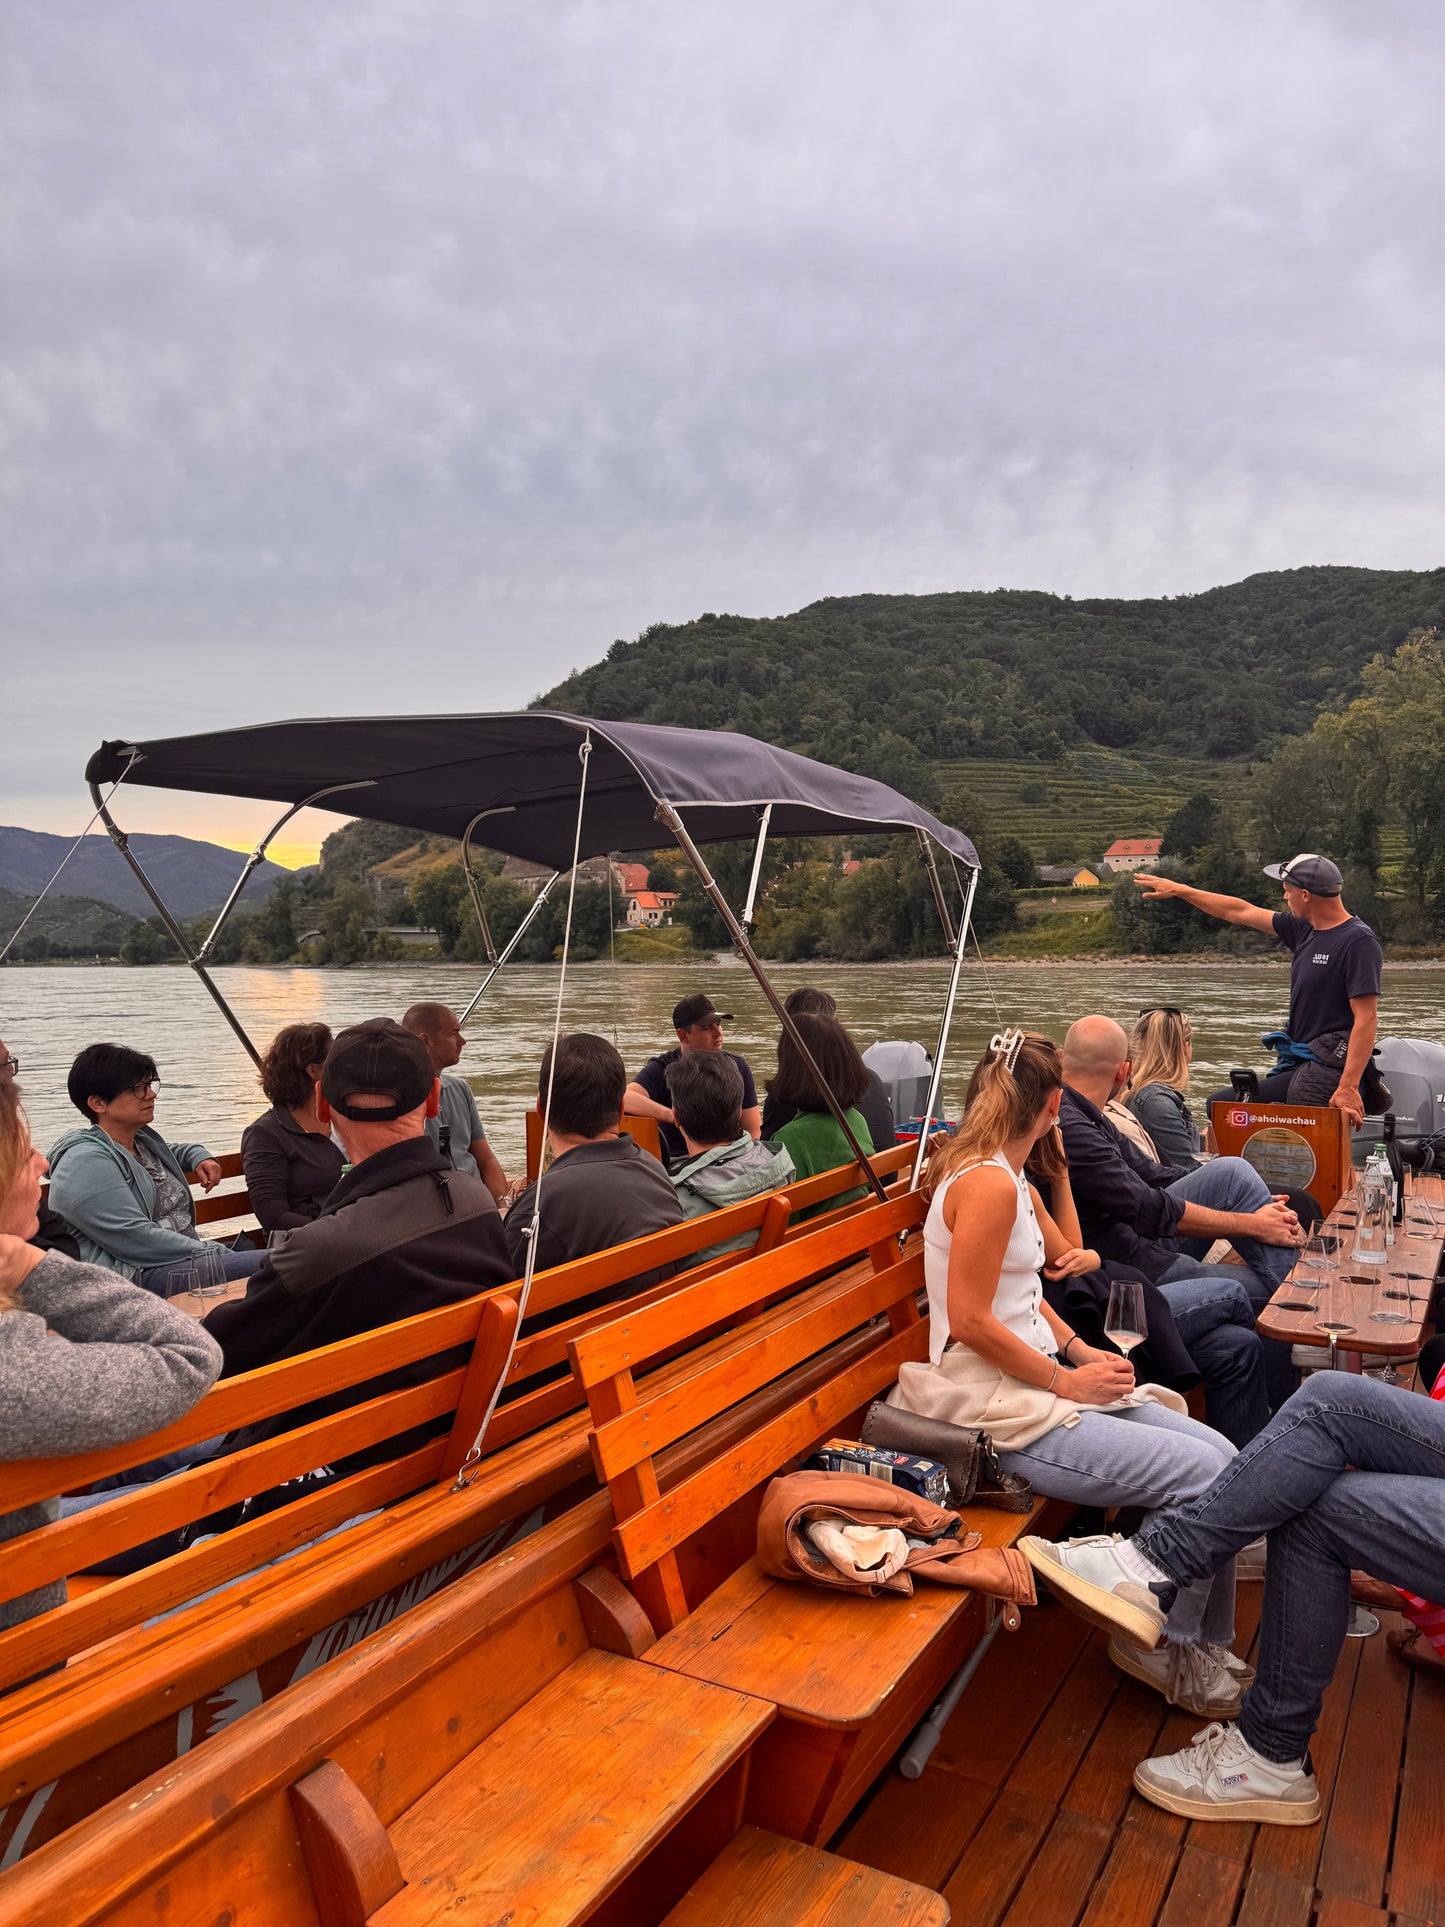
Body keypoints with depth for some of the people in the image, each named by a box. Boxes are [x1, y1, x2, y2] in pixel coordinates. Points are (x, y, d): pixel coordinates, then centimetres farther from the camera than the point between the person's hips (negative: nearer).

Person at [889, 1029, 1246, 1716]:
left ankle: (1202, 1642, 18)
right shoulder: (989, 1183, -20)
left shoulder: (1006, 1176, 12)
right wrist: (1068, 1382, -12)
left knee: (1219, 1454, 1)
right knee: (1204, 1474, -14)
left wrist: (1082, 1353, 6)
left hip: (1043, 1379, 10)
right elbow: (969, 1321, -21)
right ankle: (1158, 1644, 8)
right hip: (1000, 1411, -10)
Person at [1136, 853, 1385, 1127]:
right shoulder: (1303, 929, 11)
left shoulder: (1359, 941, -13)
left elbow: (1367, 1019, -19)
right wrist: (1179, 889, 28)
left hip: (1331, 1072, -9)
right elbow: (1240, 912, 23)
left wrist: (1348, 1087, -25)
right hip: (1301, 1068, 9)